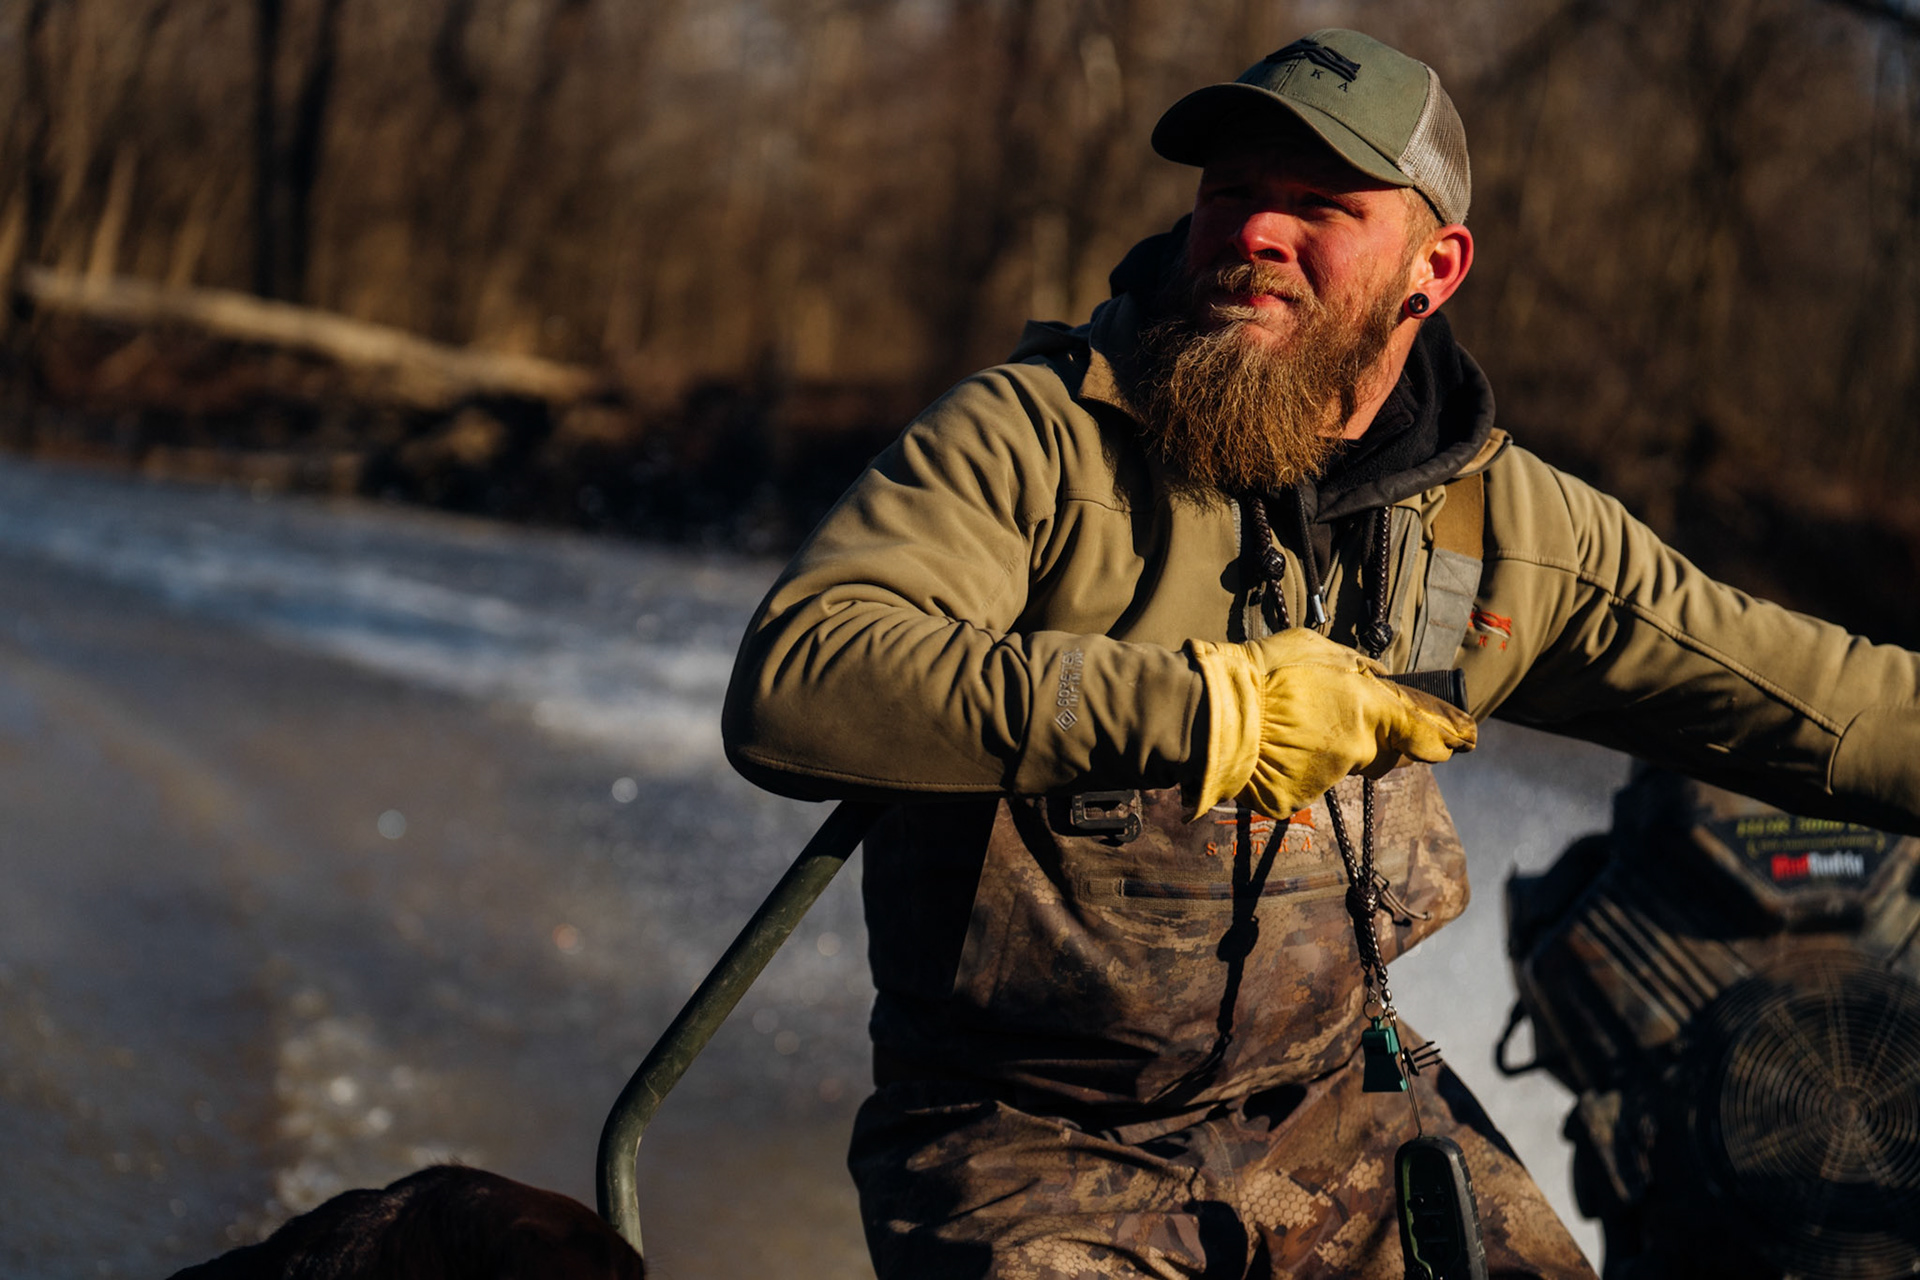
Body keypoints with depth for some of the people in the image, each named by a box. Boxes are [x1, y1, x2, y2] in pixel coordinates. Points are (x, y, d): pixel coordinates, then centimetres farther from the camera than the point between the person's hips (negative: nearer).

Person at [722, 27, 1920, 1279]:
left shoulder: (1511, 525, 1)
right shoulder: (1031, 437, -15)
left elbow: (1816, 696, 7)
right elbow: (789, 684, -30)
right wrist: (1209, 709, -31)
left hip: (1336, 1104, 5)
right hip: (1036, 1146, -4)